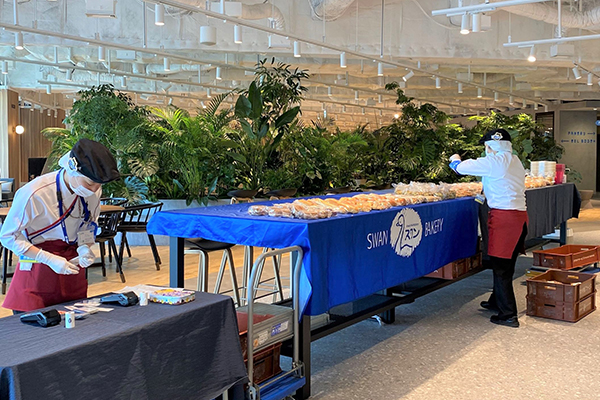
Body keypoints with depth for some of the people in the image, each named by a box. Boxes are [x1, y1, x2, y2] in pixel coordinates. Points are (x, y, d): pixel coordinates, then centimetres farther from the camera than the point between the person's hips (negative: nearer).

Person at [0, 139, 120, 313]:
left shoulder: (94, 190, -5)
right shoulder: (34, 194, -21)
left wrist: (85, 247, -8)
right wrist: (50, 259, -20)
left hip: (71, 267, 5)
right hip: (36, 272, -4)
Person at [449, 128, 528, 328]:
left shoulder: (495, 162, -11)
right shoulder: (515, 161, 14)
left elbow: (462, 168, -6)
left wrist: (455, 160, 15)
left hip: (504, 216, -9)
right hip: (520, 214, 9)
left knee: (501, 268, -2)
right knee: (507, 265, 19)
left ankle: (508, 315, 2)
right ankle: (497, 302, 35)